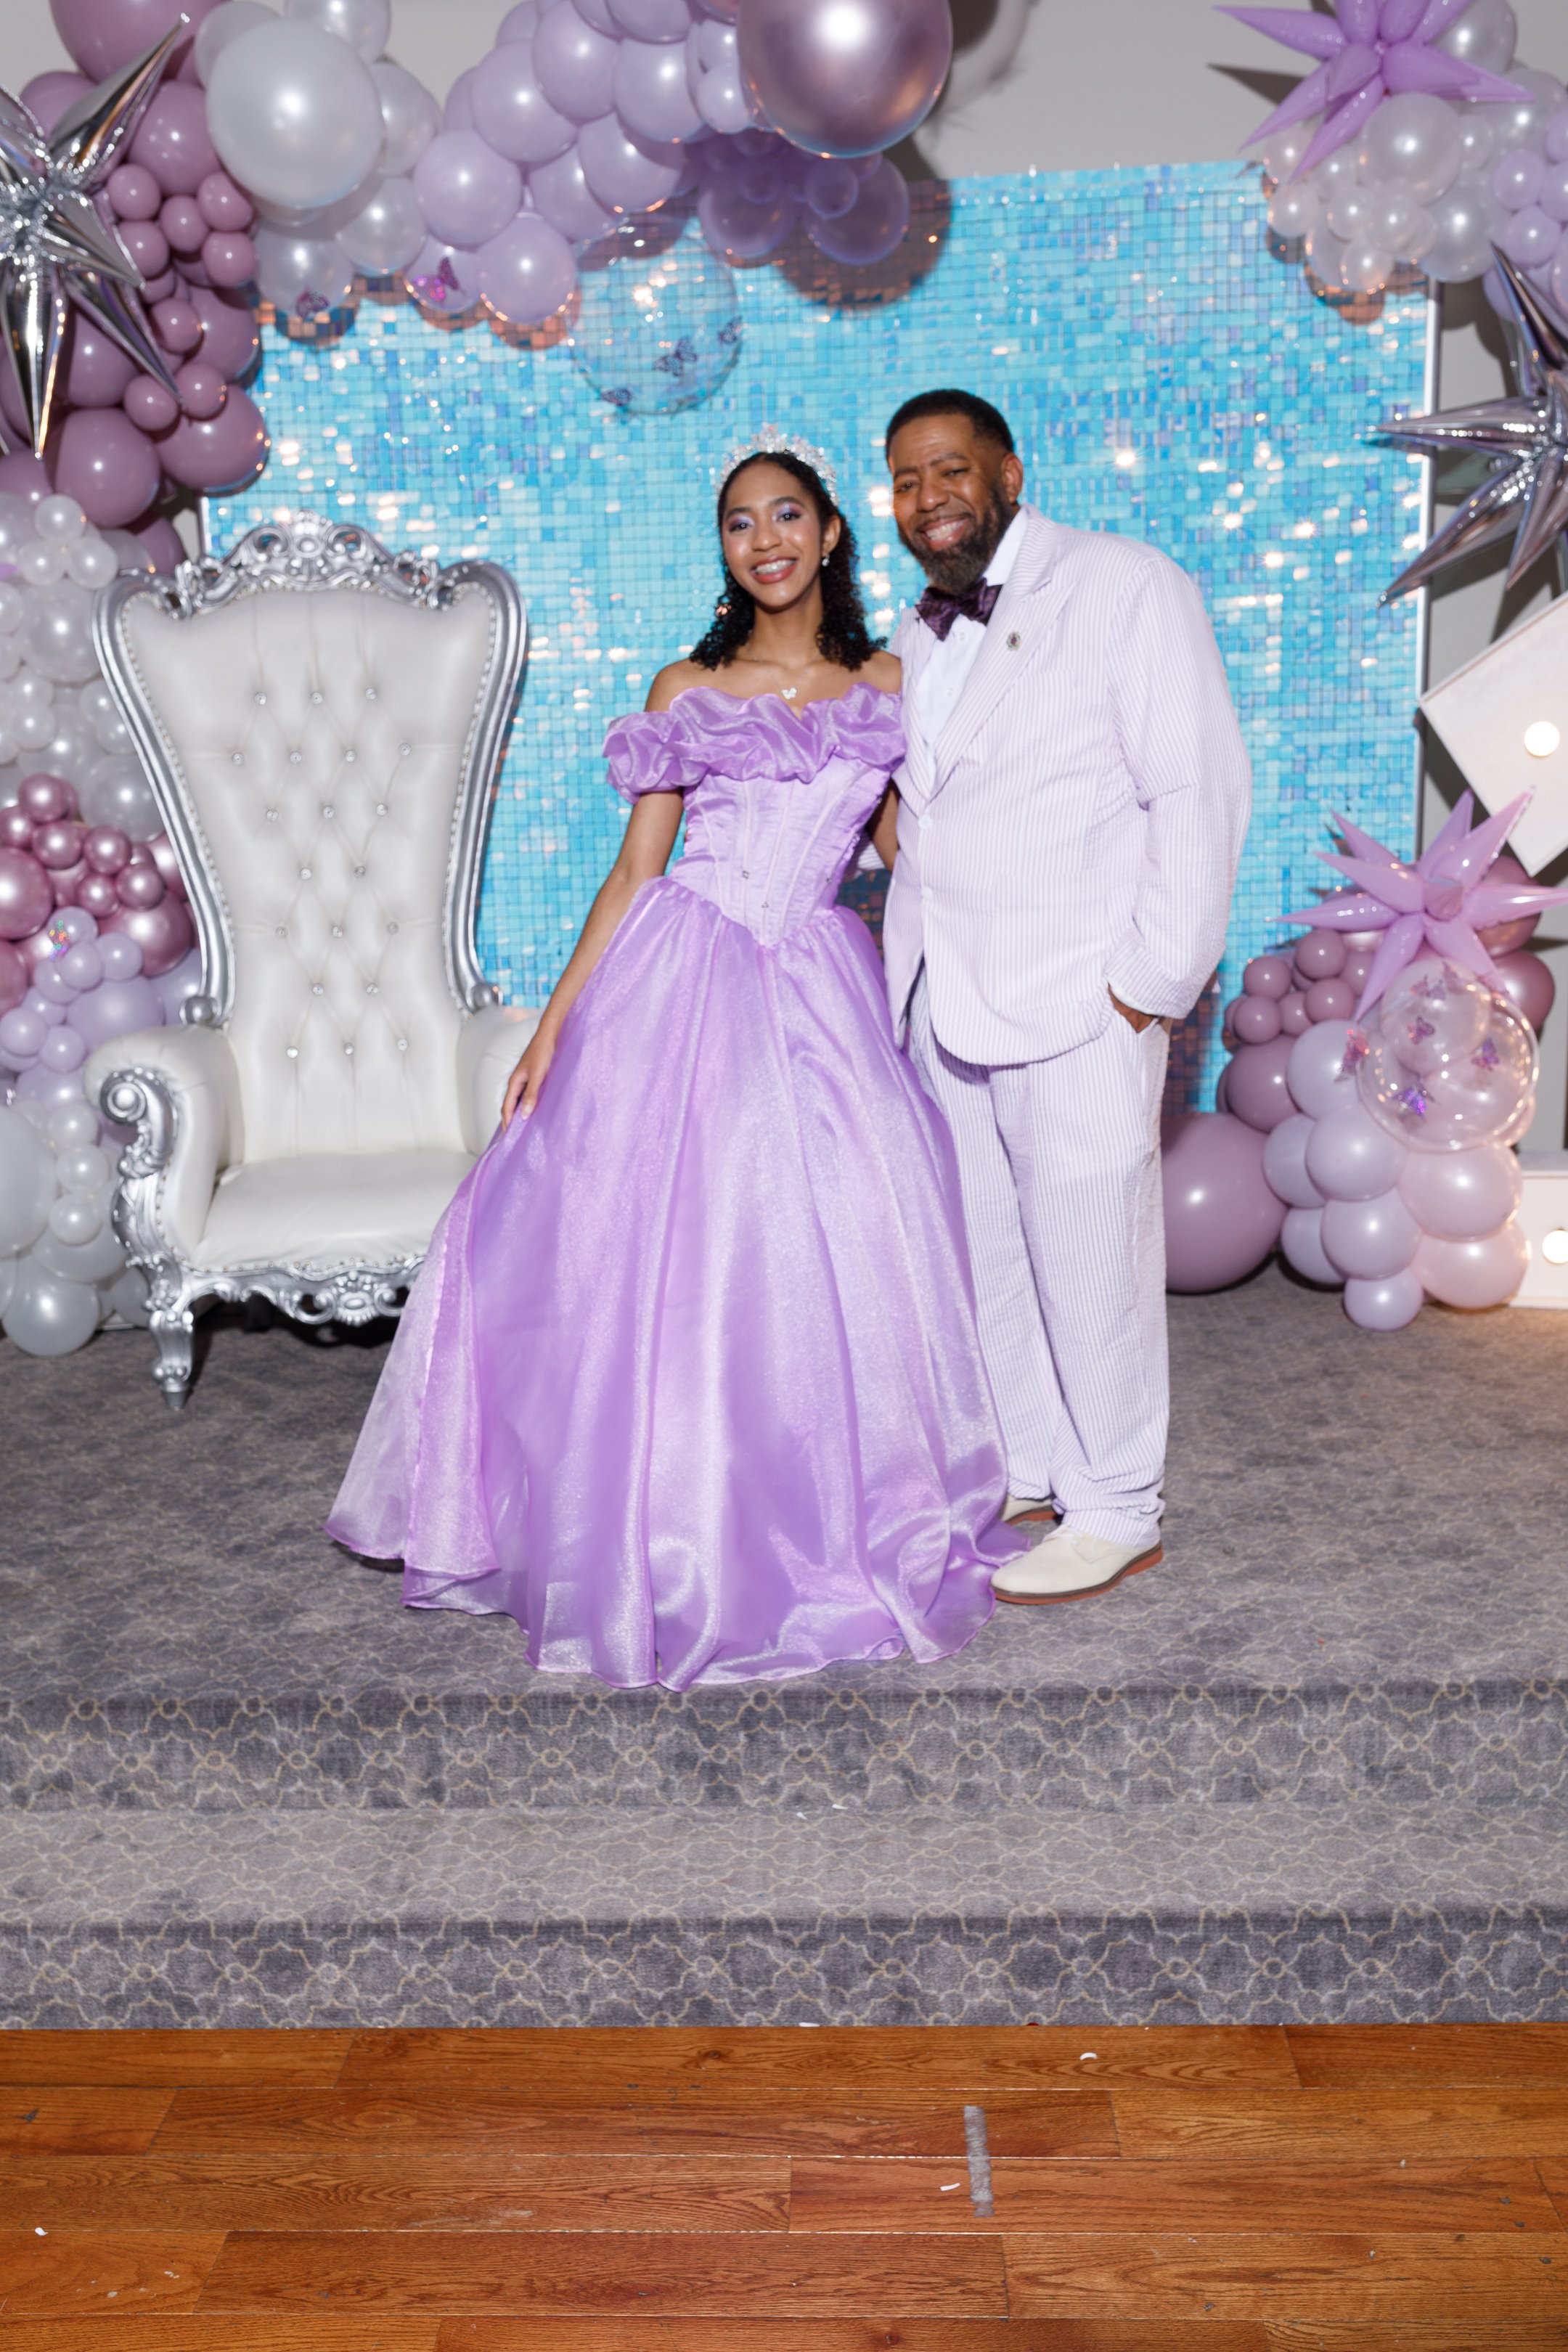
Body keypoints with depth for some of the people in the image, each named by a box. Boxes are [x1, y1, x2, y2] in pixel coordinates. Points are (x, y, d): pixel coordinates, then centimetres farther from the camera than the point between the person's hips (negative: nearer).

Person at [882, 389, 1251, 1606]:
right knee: (985, 1255, 12)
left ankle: (1116, 1514, 15)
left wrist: (1154, 981, -14)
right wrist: (908, 978, 16)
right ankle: (1021, 1474, 28)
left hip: (1080, 1006, -7)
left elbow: (1201, 789, -10)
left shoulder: (1129, 587, -5)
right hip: (949, 1005, 7)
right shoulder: (919, 636, 17)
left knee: (1088, 1264, -1)